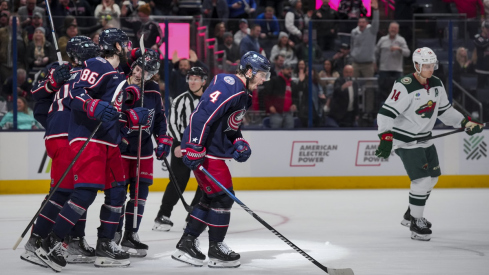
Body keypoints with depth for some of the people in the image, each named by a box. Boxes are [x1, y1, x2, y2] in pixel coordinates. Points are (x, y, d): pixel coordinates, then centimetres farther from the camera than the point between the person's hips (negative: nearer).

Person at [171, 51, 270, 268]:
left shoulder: (243, 93, 16)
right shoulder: (228, 86, -19)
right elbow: (203, 114, -28)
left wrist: (238, 144, 7)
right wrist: (195, 148, -31)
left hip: (214, 151, 11)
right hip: (204, 152, -11)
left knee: (211, 199, 16)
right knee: (223, 197, -5)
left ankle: (186, 245, 20)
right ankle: (216, 250, 4)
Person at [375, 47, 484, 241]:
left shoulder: (436, 84, 3)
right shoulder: (405, 86, -23)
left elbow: (444, 110, 15)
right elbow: (386, 113, -26)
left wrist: (466, 122, 6)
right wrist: (386, 138, -34)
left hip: (424, 138, 9)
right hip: (406, 141, -9)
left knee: (433, 176, 16)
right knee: (422, 180, -15)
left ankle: (411, 214, 32)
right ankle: (415, 224, -2)